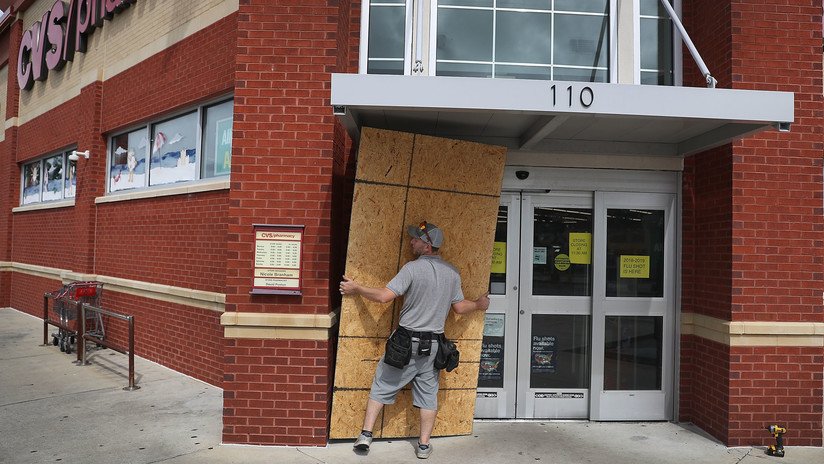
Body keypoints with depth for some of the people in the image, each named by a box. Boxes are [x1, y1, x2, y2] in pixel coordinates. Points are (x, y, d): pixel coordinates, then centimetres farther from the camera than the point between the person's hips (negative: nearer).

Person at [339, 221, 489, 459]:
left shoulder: (412, 268, -15)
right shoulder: (453, 272, 1)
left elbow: (384, 296, -19)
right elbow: (459, 307, 6)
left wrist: (357, 289, -5)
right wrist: (478, 305, 27)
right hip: (433, 345, 4)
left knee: (382, 386, 10)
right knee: (428, 393, 12)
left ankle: (366, 435, 14)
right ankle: (424, 445, 20)